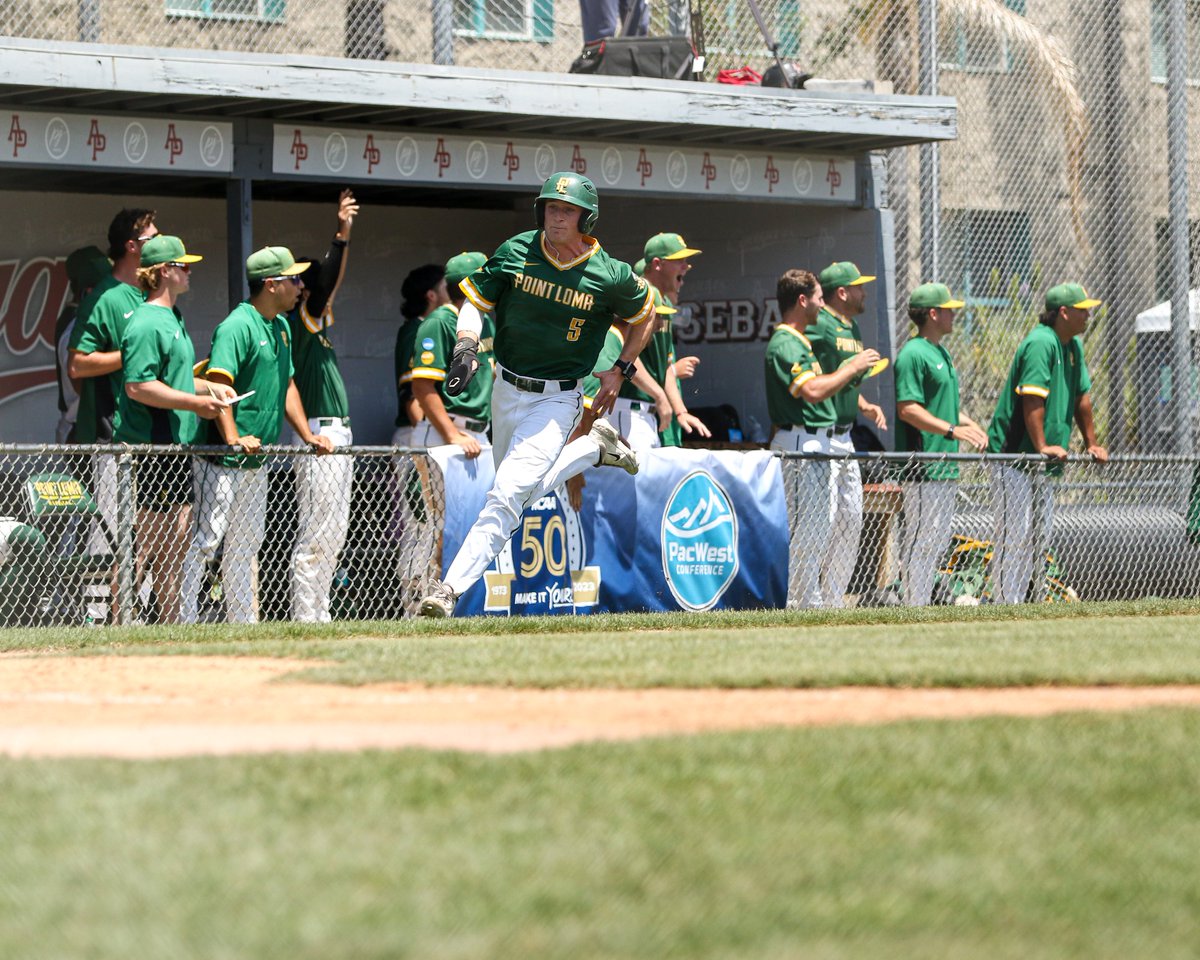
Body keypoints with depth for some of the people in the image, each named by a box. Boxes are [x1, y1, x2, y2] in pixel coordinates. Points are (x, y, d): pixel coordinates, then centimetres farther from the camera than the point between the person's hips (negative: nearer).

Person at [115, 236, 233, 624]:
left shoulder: (173, 318, 17)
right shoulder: (147, 324, -15)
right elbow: (138, 387, -22)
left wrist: (210, 387, 14)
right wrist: (195, 402, -20)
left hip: (175, 445, 10)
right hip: (147, 449, -10)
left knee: (178, 534, 12)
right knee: (144, 539, -9)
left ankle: (170, 622, 19)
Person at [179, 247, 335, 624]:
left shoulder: (281, 326, 14)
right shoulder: (238, 326, -15)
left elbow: (286, 384, 23)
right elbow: (218, 383, -24)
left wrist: (307, 436, 17)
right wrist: (233, 438, -33)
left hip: (256, 459, 10)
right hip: (223, 461, -10)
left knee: (246, 544, 14)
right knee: (206, 539, -10)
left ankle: (242, 622, 20)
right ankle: (184, 623, -9)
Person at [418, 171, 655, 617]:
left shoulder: (610, 276, -12)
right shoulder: (515, 253, -7)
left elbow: (645, 314, 8)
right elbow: (475, 301, -1)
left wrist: (621, 370, 3)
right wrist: (466, 349, -19)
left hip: (557, 400, -5)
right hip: (506, 391, 5)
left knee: (508, 495, -17)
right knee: (523, 495, 20)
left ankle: (451, 587, -19)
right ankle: (595, 447, 38)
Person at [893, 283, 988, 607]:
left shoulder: (942, 353, 19)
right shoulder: (913, 354, -12)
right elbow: (907, 409, -19)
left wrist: (970, 424, 10)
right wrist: (952, 429, -24)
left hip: (945, 467, 10)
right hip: (923, 468, -10)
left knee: (939, 541, 12)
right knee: (921, 540, -10)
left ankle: (923, 602, 17)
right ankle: (914, 607, -10)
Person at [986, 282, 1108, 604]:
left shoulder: (1073, 345, 12)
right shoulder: (1041, 343, -18)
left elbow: (1081, 395, 18)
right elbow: (1032, 398, -24)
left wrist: (1091, 443, 17)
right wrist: (1042, 445, -26)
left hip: (1044, 459, 10)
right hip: (1013, 453, -10)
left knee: (1040, 534, 13)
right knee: (1014, 534, -12)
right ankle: (1006, 605, -13)